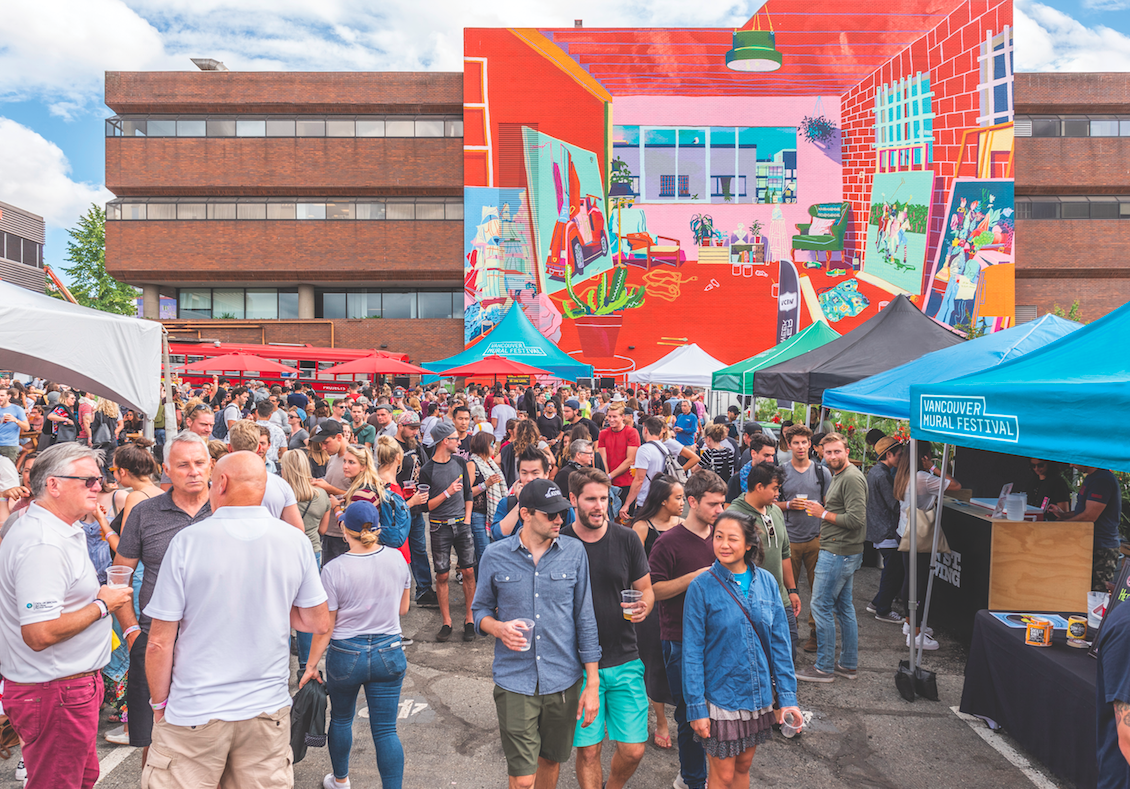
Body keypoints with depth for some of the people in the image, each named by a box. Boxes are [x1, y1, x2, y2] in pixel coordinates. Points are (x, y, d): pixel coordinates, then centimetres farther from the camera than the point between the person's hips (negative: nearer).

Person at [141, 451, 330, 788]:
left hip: (195, 713, -2)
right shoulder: (296, 541, -5)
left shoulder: (187, 541, -11)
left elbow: (159, 642, -8)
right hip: (268, 709, 2)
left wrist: (159, 703, 6)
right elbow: (319, 623, 3)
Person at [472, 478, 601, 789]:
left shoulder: (574, 551, -2)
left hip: (564, 680, 2)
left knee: (550, 761, 19)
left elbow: (585, 619, 1)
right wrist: (498, 628, -16)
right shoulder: (495, 556, -4)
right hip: (515, 681, -1)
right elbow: (480, 610, 8)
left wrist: (592, 683, 0)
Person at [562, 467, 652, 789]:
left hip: (624, 661, 2)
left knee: (633, 750, 5)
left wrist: (642, 608, -15)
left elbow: (646, 590, 7)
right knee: (587, 750, 4)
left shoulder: (626, 539, -2)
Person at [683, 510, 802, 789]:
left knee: (743, 766, 19)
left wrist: (787, 695, -1)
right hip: (720, 696, -3)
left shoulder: (766, 581, -4)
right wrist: (696, 707, -11)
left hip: (758, 694, 4)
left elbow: (779, 642, 2)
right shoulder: (702, 587, -14)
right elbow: (692, 652, -11)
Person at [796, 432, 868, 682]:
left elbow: (856, 519, -23)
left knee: (821, 606, -4)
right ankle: (848, 665, 24)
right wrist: (822, 512, 8)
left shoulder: (852, 478, -17)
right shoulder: (838, 476, 16)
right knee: (844, 608, 15)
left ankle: (824, 668, 4)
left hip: (838, 554, -11)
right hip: (841, 552, 11)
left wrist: (824, 514, -15)